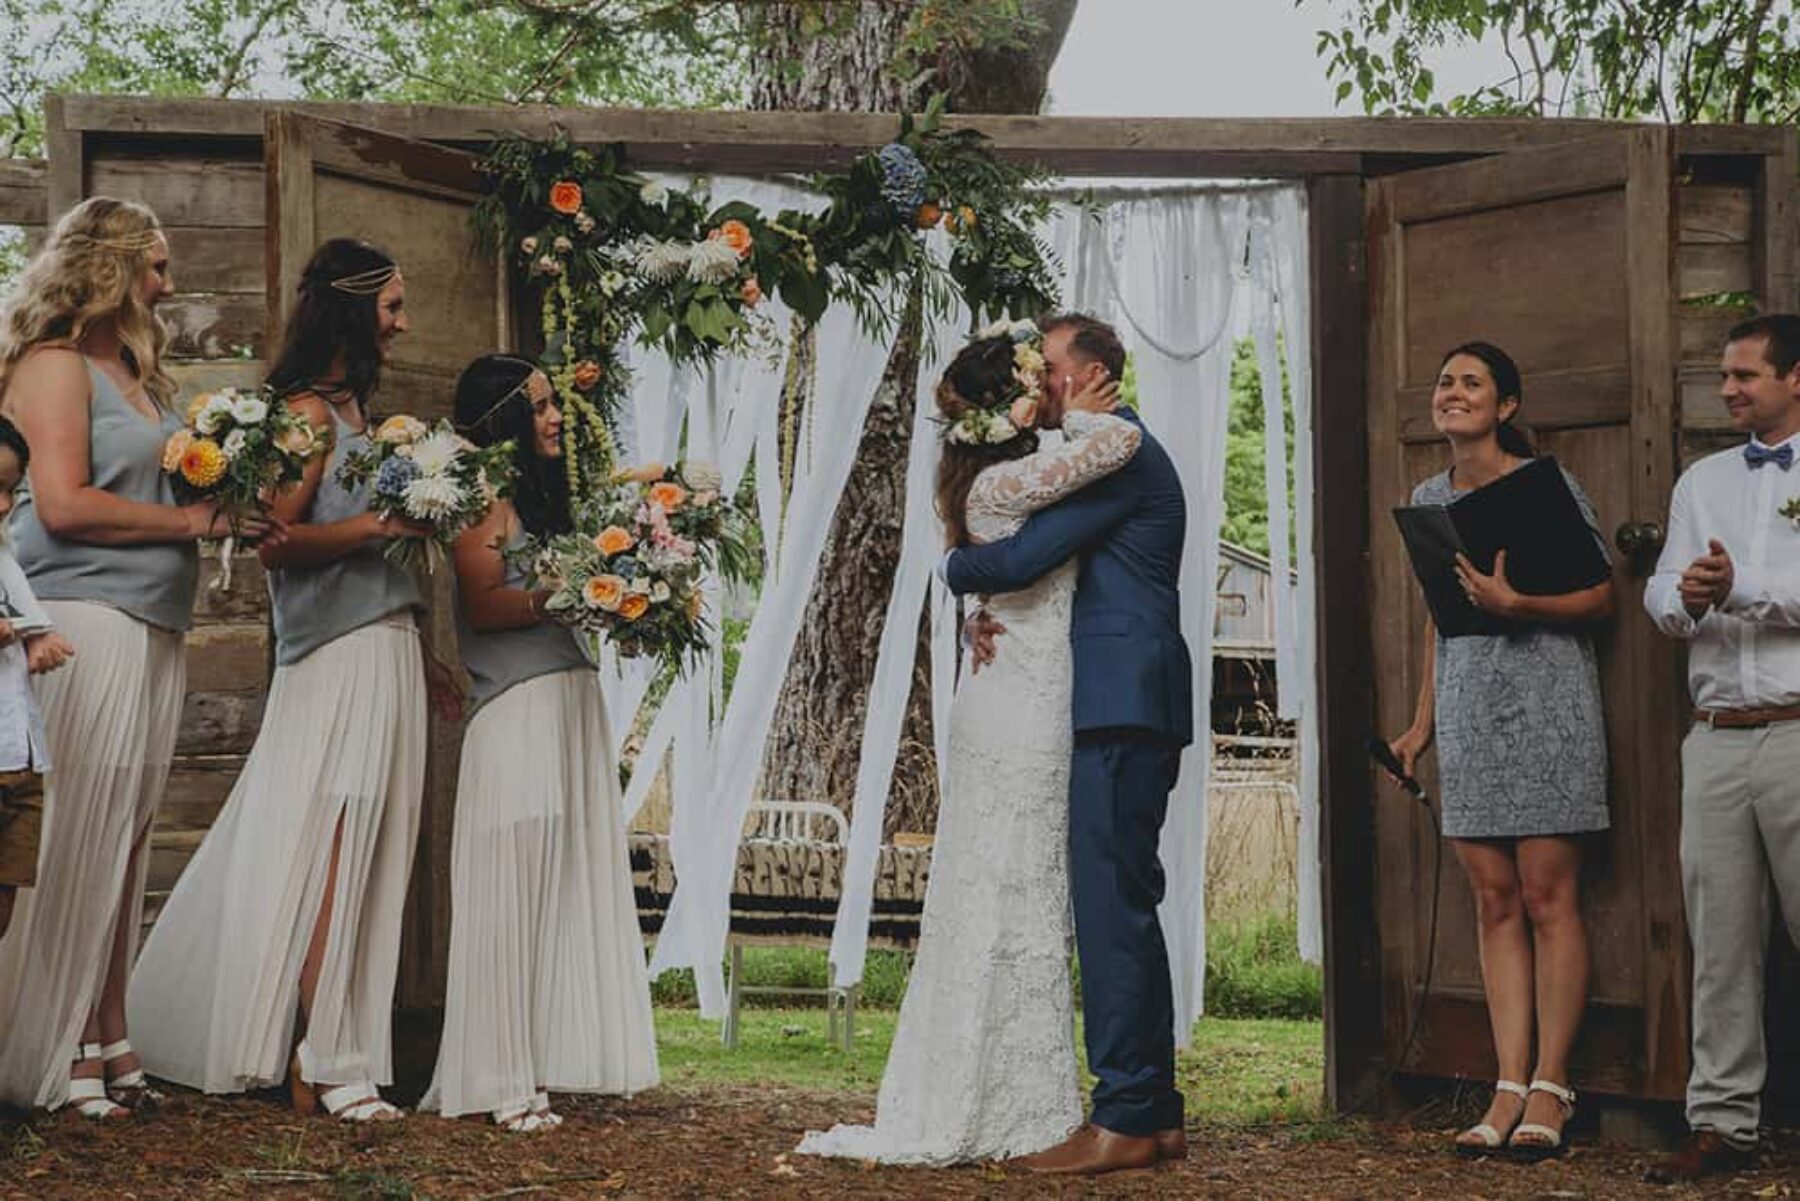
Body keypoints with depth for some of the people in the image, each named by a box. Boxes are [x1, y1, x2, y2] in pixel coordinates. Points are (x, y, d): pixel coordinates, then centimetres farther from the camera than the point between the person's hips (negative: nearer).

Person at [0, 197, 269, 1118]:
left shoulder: (137, 375, 22)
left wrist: (238, 519, 6)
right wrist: (192, 521, -9)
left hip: (153, 628, 8)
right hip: (84, 618, -8)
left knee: (125, 837, 7)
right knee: (77, 839, -8)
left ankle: (107, 1043, 10)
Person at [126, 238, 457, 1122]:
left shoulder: (353, 413, 19)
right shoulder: (310, 412, -8)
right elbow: (277, 543, -15)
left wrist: (416, 657, 20)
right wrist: (380, 523, -20)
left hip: (383, 653, 9)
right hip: (342, 659, -9)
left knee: (361, 858, 8)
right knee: (338, 854, -9)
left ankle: (332, 1053, 12)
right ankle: (328, 1063, -7)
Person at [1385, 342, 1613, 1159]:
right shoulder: (1428, 499, 12)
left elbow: (1600, 598, -6)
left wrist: (1515, 603, -21)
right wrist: (1423, 721, 16)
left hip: (1545, 707, -5)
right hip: (1467, 711, 6)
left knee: (1549, 898, -4)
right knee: (1495, 902, 4)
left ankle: (1550, 1088, 1)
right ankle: (1510, 1088, 5)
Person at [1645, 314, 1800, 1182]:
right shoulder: (1701, 482, 19)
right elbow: (1661, 597, 10)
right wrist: (1684, 598, -11)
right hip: (1717, 737, 5)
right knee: (1720, 935, 4)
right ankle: (1723, 1121, 7)